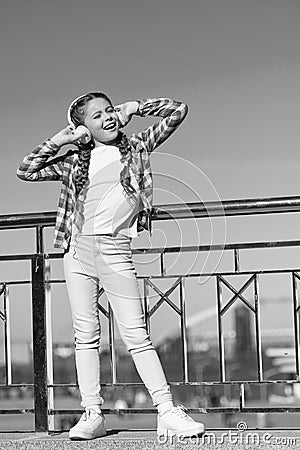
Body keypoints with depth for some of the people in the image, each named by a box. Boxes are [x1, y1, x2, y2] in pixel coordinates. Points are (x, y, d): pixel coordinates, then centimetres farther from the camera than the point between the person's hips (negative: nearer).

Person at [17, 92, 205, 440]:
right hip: (78, 249, 3)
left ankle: (167, 412, -6)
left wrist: (134, 108, 5)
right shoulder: (76, 161, 12)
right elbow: (25, 172, 11)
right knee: (85, 335, 2)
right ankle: (92, 414, 6)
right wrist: (60, 140, 6)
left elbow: (178, 111, 7)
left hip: (115, 251, -2)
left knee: (135, 334, -7)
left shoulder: (136, 148, 8)